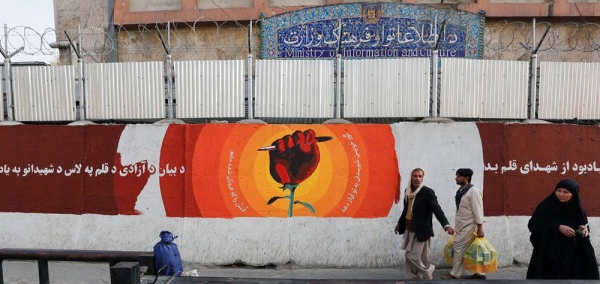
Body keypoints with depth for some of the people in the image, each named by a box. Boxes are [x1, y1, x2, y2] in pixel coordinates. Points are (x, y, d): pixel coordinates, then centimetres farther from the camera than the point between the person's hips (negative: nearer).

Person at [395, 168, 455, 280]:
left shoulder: (427, 192, -13)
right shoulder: (408, 191, 7)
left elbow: (437, 209, -21)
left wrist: (446, 225, -34)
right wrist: (399, 223, 28)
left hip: (421, 231, -7)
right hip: (409, 231, 7)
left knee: (415, 257, -6)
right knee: (409, 258, 11)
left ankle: (427, 276, 21)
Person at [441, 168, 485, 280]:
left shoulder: (473, 191, -17)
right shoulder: (460, 191, 9)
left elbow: (478, 211, -19)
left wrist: (480, 229, -19)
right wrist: (456, 226, 18)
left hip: (469, 226, -8)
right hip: (462, 226, 8)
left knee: (458, 248, -4)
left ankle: (454, 274, 7)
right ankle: (480, 273, 23)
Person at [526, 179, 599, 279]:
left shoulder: (577, 208, 5)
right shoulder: (546, 206, -8)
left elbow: (583, 224, 17)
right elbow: (533, 224, -13)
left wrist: (584, 228, -7)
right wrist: (558, 227, -20)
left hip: (572, 253, 4)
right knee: (551, 276, -5)